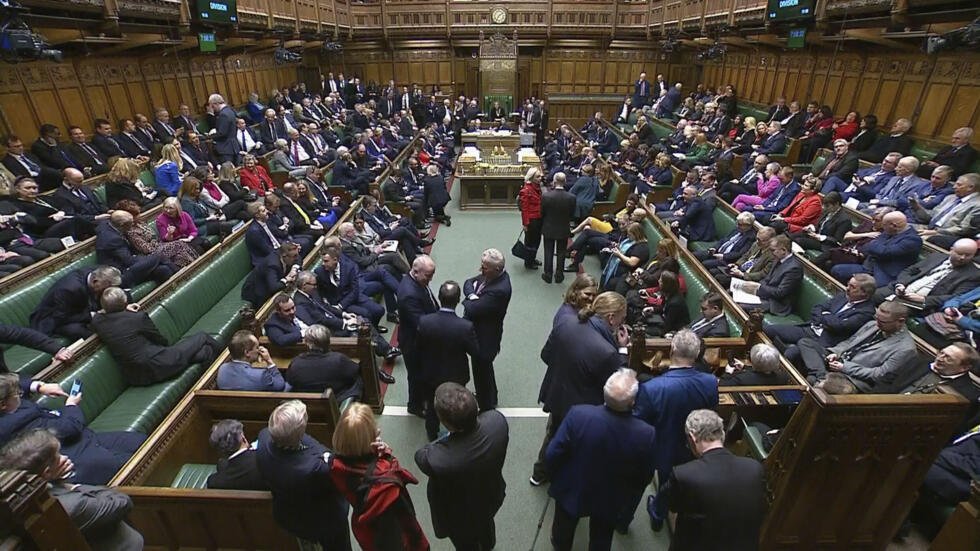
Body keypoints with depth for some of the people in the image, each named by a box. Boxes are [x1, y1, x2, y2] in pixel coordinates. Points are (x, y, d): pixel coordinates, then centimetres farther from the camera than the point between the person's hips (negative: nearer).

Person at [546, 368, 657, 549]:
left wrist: (557, 478, 1)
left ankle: (560, 545, 61)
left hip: (572, 492, 0)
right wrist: (628, 497, 10)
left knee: (564, 530, 33)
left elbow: (553, 455, -22)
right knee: (601, 541, 32)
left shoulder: (578, 414, -35)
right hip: (612, 501, 1)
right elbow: (645, 478, -13)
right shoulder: (646, 434, -31)